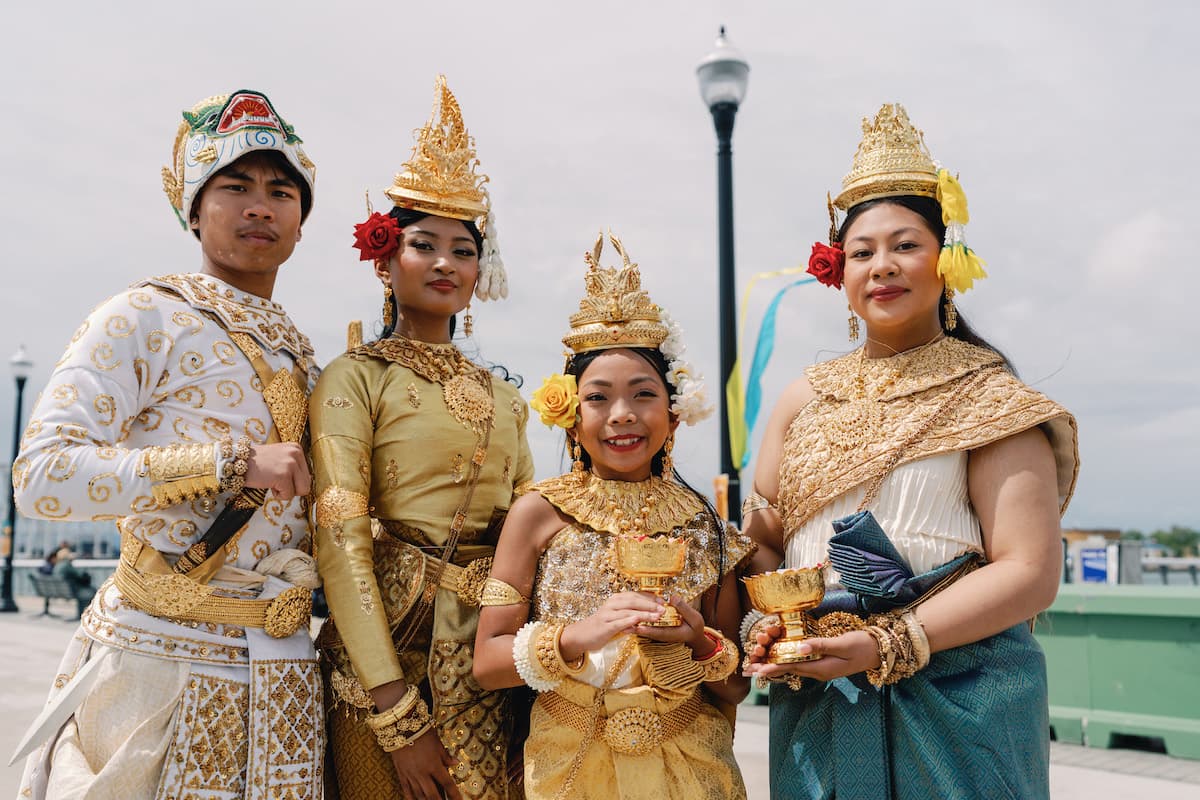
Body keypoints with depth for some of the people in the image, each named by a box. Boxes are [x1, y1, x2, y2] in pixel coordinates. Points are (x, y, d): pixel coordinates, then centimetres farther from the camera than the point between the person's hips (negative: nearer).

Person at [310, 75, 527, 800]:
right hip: (391, 643, -5)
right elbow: (340, 539, -12)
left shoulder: (503, 396, 12)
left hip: (494, 652, 5)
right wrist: (397, 716, -17)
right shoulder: (355, 378, -4)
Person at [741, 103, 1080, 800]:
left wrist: (887, 646, -19)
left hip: (957, 700, -3)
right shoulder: (804, 401, 10)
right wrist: (766, 630, -10)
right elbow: (762, 542, 11)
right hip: (815, 705, 4)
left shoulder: (989, 401, -3)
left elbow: (1031, 572, -10)